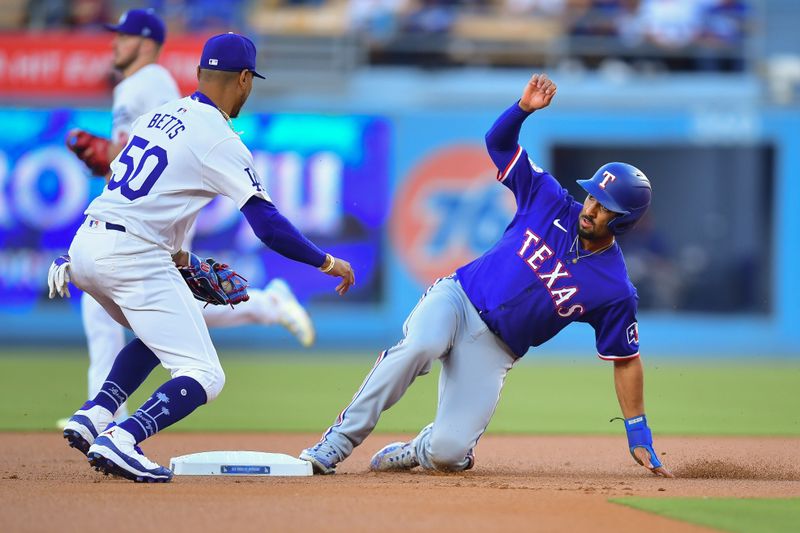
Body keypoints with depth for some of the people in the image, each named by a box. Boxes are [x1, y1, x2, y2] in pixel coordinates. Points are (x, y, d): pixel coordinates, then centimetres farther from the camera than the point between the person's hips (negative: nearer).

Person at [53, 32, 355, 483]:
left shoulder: (157, 115, 17)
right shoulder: (220, 141, -7)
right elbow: (269, 226, -13)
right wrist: (328, 262, -2)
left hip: (86, 246, 8)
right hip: (135, 257, -8)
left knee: (157, 334, 31)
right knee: (204, 377, -6)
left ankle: (93, 418, 12)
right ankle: (119, 441, -27)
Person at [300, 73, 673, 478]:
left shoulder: (615, 290, -7)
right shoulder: (550, 201, -1)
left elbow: (626, 361, -1)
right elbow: (498, 141, 3)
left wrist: (639, 437, -5)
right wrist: (525, 107, -18)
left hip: (493, 350, -1)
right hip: (456, 297, 1)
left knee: (448, 453, -18)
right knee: (421, 345, -37)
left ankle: (416, 451, 21)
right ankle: (339, 441, -27)